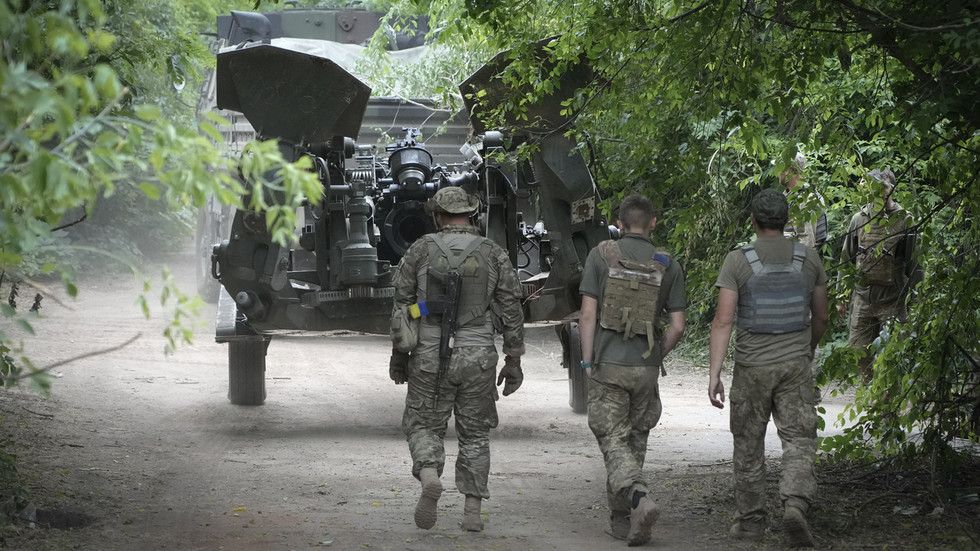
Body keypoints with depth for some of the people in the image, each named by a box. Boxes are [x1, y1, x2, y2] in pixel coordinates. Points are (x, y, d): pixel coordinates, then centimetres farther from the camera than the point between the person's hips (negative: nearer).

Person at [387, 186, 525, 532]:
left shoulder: (420, 250, -1)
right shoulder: (494, 254, 2)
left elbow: (401, 305, 2)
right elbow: (511, 312, 2)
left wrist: (398, 354, 12)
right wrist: (513, 361, 8)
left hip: (430, 357, -1)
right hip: (478, 358, 1)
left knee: (424, 425, 11)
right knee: (475, 434, 12)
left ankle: (429, 475, -19)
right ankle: (472, 510, 7)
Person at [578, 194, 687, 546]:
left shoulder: (601, 255, -3)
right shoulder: (668, 266, 2)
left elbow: (588, 313, -8)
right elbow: (677, 326, 0)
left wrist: (587, 362, -3)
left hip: (607, 365, -2)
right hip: (646, 369, 2)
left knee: (614, 442, -1)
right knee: (634, 442, 16)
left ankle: (640, 500, -26)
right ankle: (620, 520, 22)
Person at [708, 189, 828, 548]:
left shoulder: (737, 262, -7)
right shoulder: (809, 259, 2)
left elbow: (723, 320, -13)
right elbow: (821, 318, 10)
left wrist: (714, 374, -12)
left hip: (751, 368, -1)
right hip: (795, 365, 1)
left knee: (749, 446, 13)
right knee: (798, 441, -1)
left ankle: (751, 521, 20)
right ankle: (795, 504, -25)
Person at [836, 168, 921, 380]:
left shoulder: (904, 221, -4)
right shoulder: (859, 219, 7)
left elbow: (914, 264, -2)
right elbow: (846, 260, 15)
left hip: (892, 299, -4)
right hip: (862, 296, 4)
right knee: (858, 351, 6)